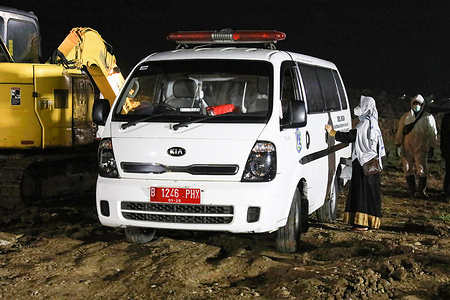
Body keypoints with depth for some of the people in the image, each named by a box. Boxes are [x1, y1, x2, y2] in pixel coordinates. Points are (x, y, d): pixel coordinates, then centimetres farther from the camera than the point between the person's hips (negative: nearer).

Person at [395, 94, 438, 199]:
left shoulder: (428, 118, 3)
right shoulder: (405, 117, 7)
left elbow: (433, 134, 6)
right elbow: (399, 132, 8)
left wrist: (432, 148, 4)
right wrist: (398, 145, 2)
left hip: (421, 148, -2)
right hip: (407, 148, 2)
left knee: (422, 170, -5)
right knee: (408, 169, 6)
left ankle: (421, 191, 4)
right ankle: (411, 191, 16)